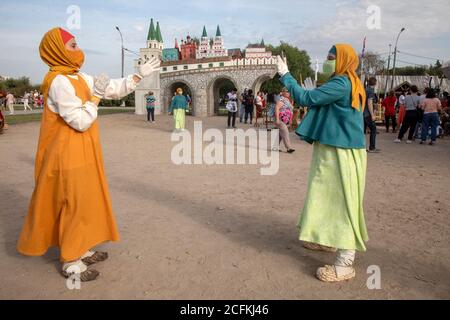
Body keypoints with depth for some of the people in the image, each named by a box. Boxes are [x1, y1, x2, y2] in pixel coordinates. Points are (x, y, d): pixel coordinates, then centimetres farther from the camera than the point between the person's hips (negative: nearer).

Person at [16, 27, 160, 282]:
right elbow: (81, 122, -23)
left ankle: (81, 250, 32)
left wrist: (140, 75, 11)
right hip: (70, 156, -9)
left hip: (84, 153, 9)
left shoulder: (80, 78, 9)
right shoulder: (60, 82, -19)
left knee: (86, 202, 17)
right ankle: (71, 262, 15)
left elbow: (115, 89, 14)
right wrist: (96, 95, -17)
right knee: (76, 205, 0)